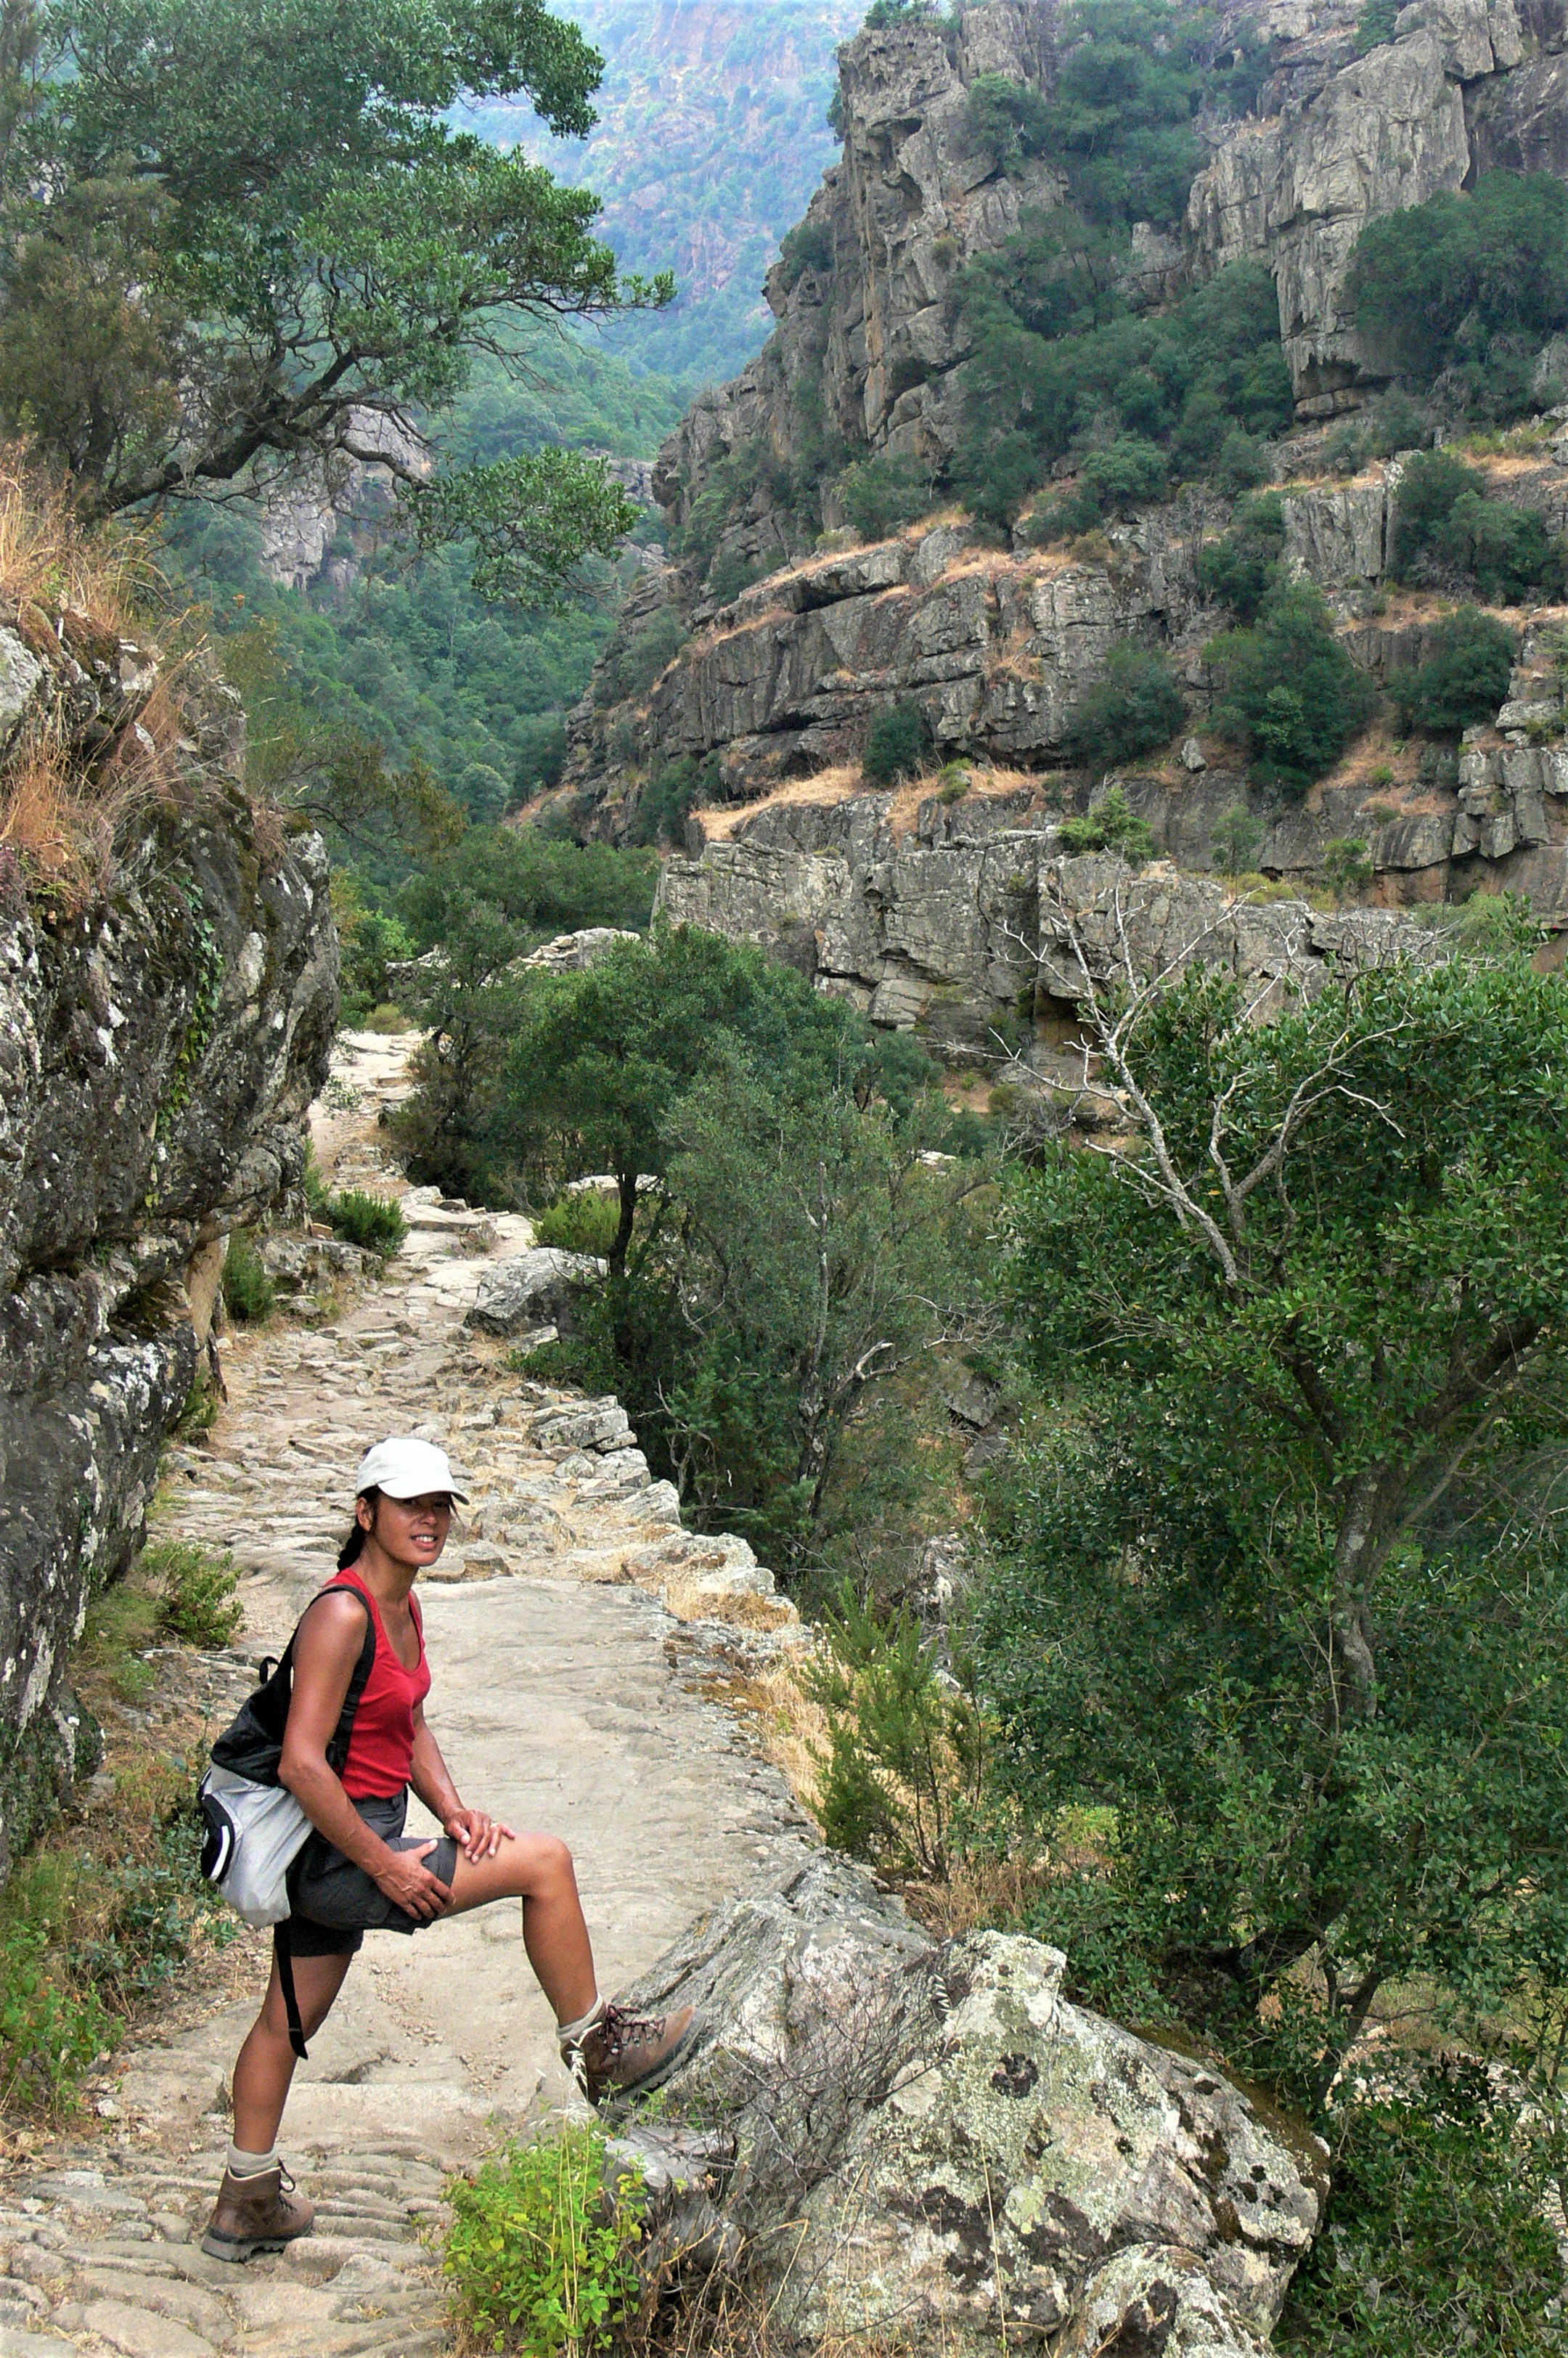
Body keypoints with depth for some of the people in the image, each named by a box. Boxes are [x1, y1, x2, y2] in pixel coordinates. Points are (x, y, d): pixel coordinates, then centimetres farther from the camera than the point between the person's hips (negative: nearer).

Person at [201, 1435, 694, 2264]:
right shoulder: (342, 1614, -23)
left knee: (291, 2017, 20)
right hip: (334, 1854, -10)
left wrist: (451, 1810, 1)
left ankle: (246, 2204, 36)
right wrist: (384, 1864, -22)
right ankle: (594, 2045, 9)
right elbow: (301, 1764, -27)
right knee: (544, 1861, -9)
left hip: (329, 1855, 10)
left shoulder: (402, 1607, 7)